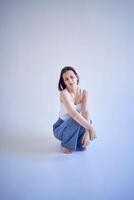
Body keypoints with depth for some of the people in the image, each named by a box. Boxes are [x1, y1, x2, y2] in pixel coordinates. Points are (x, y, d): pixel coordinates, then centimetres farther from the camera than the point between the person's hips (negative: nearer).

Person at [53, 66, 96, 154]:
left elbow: (85, 112, -23)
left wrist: (87, 131, -37)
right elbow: (73, 114, -36)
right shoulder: (63, 93, -25)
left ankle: (79, 143, 5)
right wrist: (90, 128, -37)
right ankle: (66, 144, -9)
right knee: (75, 120, -35)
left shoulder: (84, 92, -10)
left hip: (76, 127, 5)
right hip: (61, 128, -4)